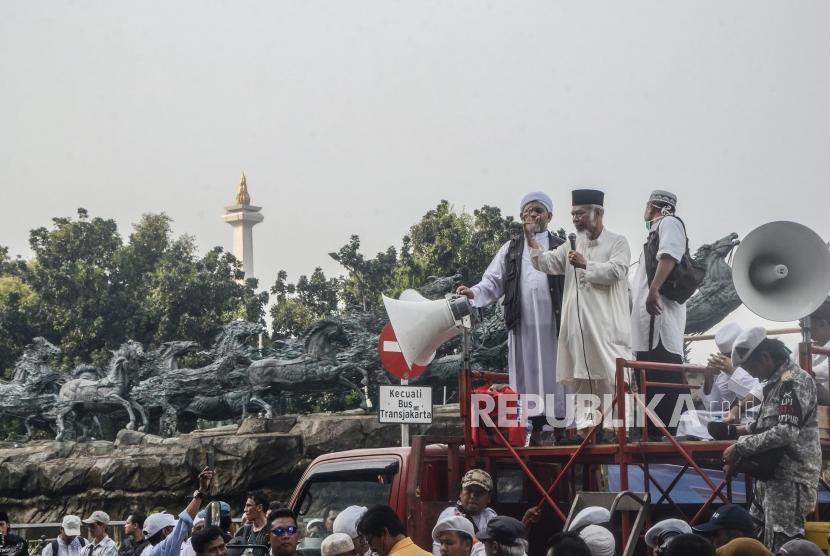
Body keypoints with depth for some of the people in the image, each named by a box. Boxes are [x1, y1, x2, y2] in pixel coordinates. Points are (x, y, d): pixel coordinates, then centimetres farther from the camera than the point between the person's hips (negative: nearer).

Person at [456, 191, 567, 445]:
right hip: (522, 324, 2)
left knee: (553, 373, -4)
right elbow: (493, 282, 9)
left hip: (553, 323, -2)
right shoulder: (511, 249, 16)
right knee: (527, 374, -2)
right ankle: (535, 430, -1)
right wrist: (474, 293, -11)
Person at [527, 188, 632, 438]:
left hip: (606, 324, -5)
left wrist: (586, 265, -14)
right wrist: (531, 237, -2)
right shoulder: (571, 246, 17)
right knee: (581, 375, 3)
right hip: (578, 324, 5)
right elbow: (545, 263, 9)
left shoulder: (617, 242, 4)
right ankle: (585, 423, 5)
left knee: (610, 375, -8)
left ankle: (614, 424, -8)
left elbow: (616, 270, -12)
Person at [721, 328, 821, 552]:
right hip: (772, 478, 10)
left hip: (790, 481, -10)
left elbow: (787, 432, -24)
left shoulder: (795, 381, -14)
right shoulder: (776, 382, 18)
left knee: (781, 549, -12)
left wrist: (740, 447, -16)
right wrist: (737, 459, 14)